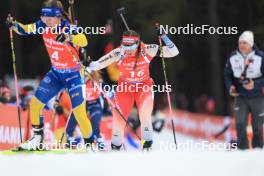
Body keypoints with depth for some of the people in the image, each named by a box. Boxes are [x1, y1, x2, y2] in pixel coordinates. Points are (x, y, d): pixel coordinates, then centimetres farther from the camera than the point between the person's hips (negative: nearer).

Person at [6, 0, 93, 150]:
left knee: (79, 113, -12)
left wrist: (68, 37, -61)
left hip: (74, 74, -6)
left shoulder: (68, 28, -26)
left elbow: (84, 41, -43)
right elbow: (25, 30, 3)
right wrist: (14, 25, -17)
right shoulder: (44, 26, -9)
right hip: (56, 73, 6)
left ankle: (90, 145, 5)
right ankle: (37, 139, 19)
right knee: (35, 104, 2)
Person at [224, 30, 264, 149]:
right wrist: (230, 86, -6)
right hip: (240, 97, 2)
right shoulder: (233, 58, -2)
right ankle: (242, 148, 0)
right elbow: (227, 74, 12)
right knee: (240, 124, -9)